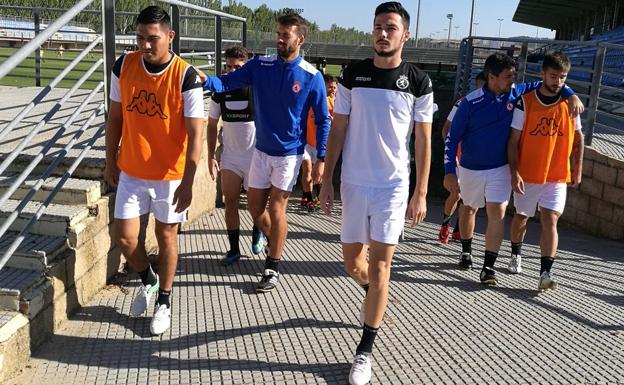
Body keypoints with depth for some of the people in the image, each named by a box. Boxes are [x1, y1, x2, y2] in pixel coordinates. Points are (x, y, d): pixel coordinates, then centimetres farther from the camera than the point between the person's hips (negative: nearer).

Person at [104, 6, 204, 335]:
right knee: (123, 237, 5)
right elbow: (115, 117, 6)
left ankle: (164, 302, 28)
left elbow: (195, 134, -16)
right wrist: (110, 162, 8)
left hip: (171, 175, -3)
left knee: (166, 237, 9)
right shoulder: (123, 66, -4)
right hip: (131, 172, 4)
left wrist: (187, 182, -19)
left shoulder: (186, 77, -16)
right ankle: (148, 281, 35)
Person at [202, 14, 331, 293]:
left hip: (289, 153, -4)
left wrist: (320, 159, -7)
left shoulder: (312, 77, -10)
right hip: (262, 150, 4)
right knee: (255, 207, 11)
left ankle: (273, 268, 15)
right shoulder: (260, 65, -3)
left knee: (276, 210, -2)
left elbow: (323, 120, -4)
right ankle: (275, 243, 40)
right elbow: (227, 82, -11)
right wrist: (206, 81, -33)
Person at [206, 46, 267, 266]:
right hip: (230, 157, 3)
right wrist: (211, 156, 3)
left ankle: (258, 233, 39)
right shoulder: (220, 93, 0)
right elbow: (212, 126, 8)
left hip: (255, 156, -3)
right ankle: (233, 249, 10)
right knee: (230, 201, 0)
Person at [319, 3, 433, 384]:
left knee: (380, 264, -4)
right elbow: (338, 131, 5)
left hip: (394, 185, -2)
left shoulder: (418, 82, -3)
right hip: (354, 182, 3)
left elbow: (424, 142, 0)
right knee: (352, 261, 12)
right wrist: (326, 180, 1)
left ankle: (365, 350, 7)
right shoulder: (353, 75, 1)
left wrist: (421, 193, -4)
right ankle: (375, 296, 47)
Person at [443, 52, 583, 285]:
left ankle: (488, 267, -9)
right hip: (470, 169, -1)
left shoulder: (515, 93, -6)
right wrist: (450, 172, -18)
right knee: (469, 208, 18)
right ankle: (466, 251, 42)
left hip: (500, 169, 1)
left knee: (497, 213, -12)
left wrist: (571, 95, -11)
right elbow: (452, 138, -13)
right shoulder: (471, 102, -16)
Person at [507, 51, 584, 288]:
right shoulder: (525, 102, -7)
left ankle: (545, 273, -13)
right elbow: (514, 140, -7)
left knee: (550, 220, -11)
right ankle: (516, 254, 42)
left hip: (557, 176, 0)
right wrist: (514, 173, -14)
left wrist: (578, 169, 8)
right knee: (521, 216, 16)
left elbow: (578, 137, 11)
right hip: (527, 175, 0)